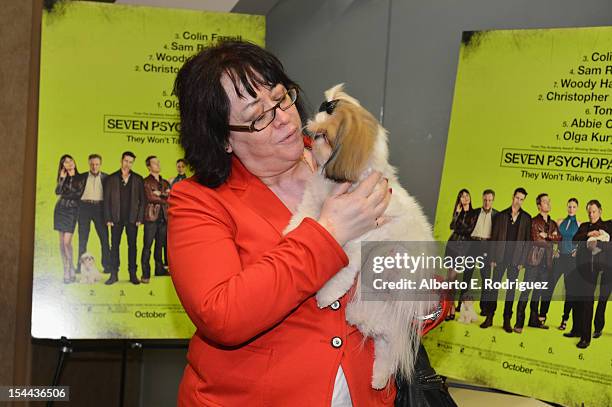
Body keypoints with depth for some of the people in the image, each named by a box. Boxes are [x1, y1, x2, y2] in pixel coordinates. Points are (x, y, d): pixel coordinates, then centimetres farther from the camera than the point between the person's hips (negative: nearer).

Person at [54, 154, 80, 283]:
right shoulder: (63, 177, 9)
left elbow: (79, 194, -10)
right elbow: (58, 192, -4)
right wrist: (62, 178, -11)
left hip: (72, 210, -4)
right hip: (60, 209, 4)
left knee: (67, 241, -13)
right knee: (62, 241, 3)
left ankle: (69, 272, -8)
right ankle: (66, 270, 9)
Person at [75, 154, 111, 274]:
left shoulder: (105, 177, 8)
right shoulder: (82, 177, 10)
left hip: (99, 207, -1)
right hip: (84, 206, 1)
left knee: (104, 237, -4)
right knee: (82, 238, 4)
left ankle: (107, 265, 1)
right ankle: (81, 265, 10)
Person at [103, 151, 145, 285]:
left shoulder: (138, 179, 8)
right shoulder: (111, 178, 7)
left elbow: (142, 200, 6)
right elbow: (106, 200, 4)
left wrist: (140, 218, -3)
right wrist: (108, 218, -4)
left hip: (132, 218, 0)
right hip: (116, 218, 0)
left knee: (132, 246, 3)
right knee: (114, 245, 1)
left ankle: (133, 274, 8)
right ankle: (114, 274, 6)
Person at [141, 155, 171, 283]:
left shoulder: (165, 182, 19)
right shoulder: (146, 182, 1)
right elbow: (150, 198, -11)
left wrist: (160, 194, -9)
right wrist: (165, 199, -3)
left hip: (163, 217, 6)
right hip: (151, 216, -5)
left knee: (160, 245, 9)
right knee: (147, 246, -6)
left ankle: (160, 269, 16)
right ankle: (145, 274, -7)